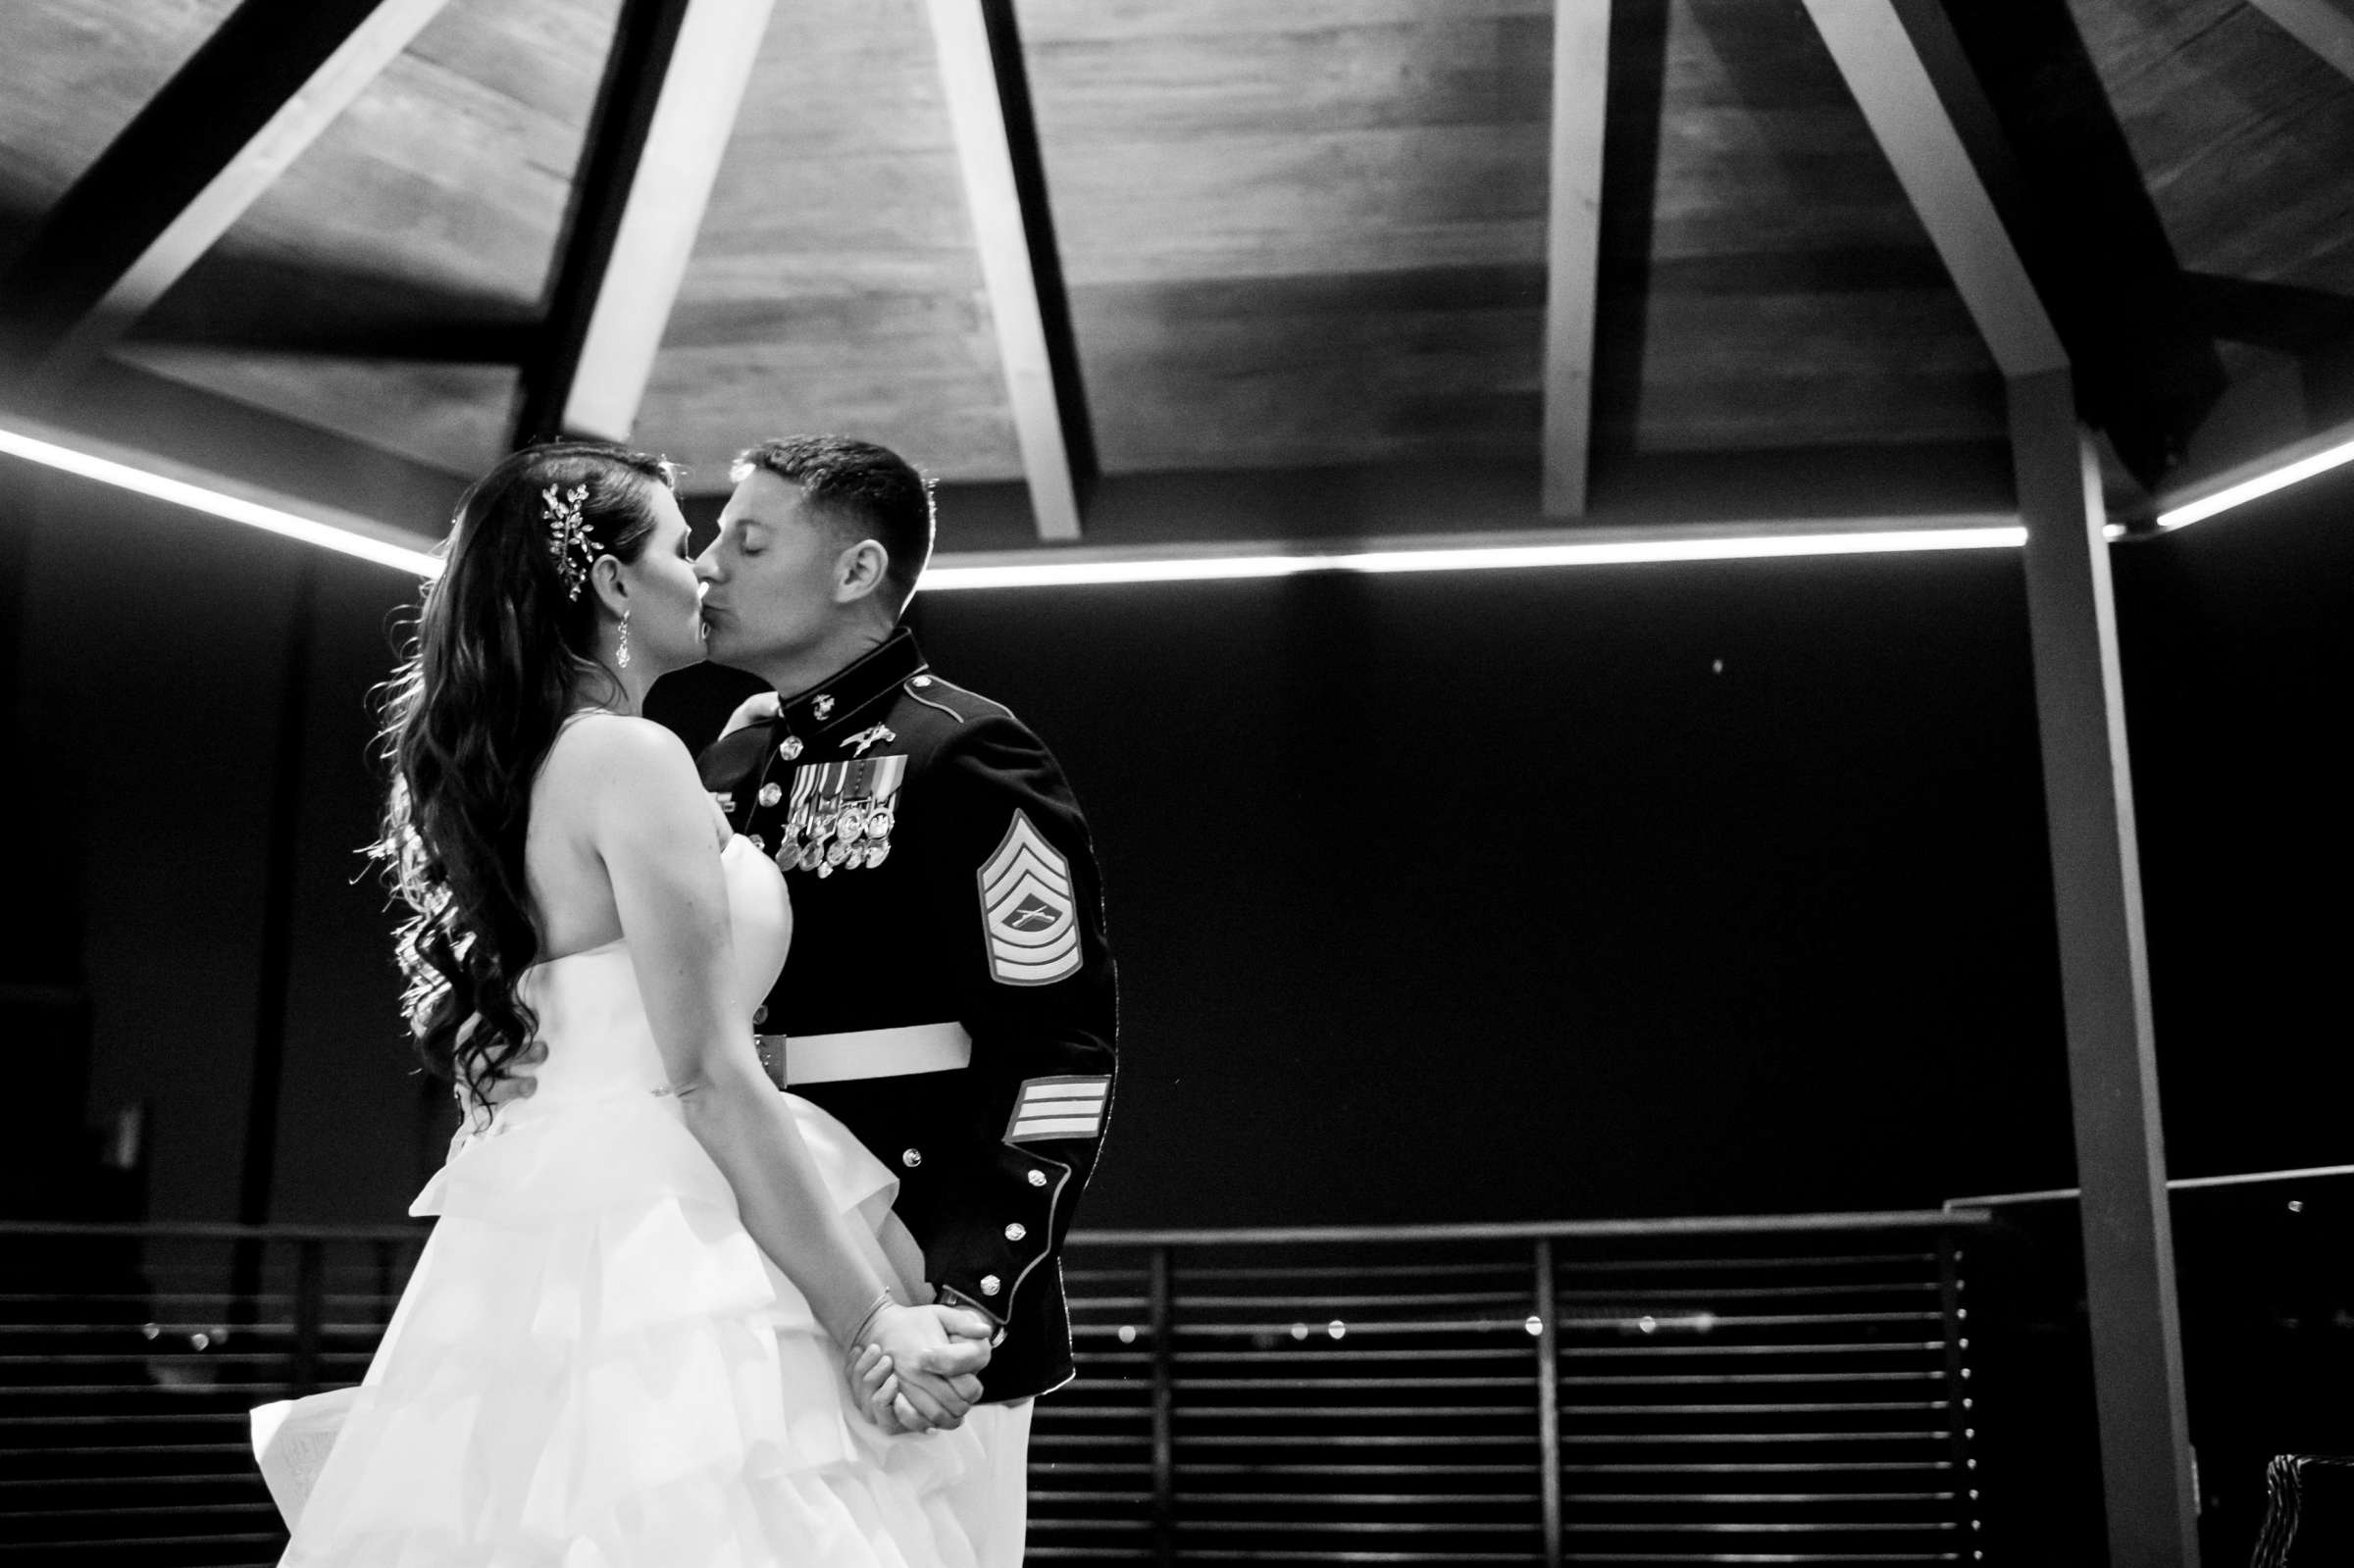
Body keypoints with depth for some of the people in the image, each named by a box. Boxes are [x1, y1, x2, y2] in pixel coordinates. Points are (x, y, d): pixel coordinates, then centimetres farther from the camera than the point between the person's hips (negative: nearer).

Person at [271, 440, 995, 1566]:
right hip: (652, 1242, -9)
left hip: (546, 1231, 9)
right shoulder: (636, 758, -13)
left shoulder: (517, 768, 14)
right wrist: (871, 1321, -14)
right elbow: (712, 1077, -17)